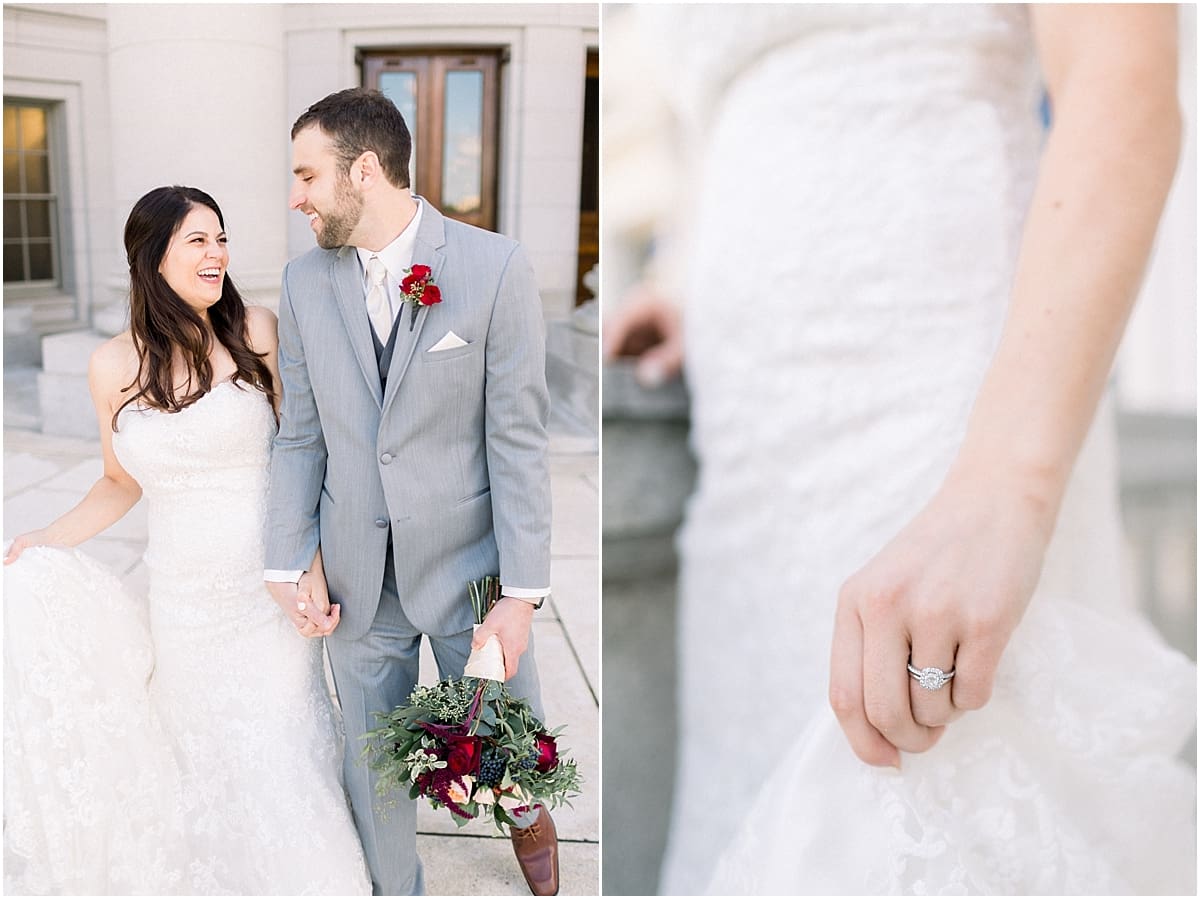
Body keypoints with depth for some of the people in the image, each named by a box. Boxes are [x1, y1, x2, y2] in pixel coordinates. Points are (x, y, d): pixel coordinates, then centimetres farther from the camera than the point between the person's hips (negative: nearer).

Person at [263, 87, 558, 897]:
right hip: (358, 579, 3)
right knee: (373, 769, 16)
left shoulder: (496, 268, -12)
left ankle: (528, 815, 51)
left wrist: (521, 593, -13)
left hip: (469, 565, -2)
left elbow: (519, 440, -12)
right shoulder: (305, 282, 1)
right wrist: (288, 564, 0)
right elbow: (301, 436, 5)